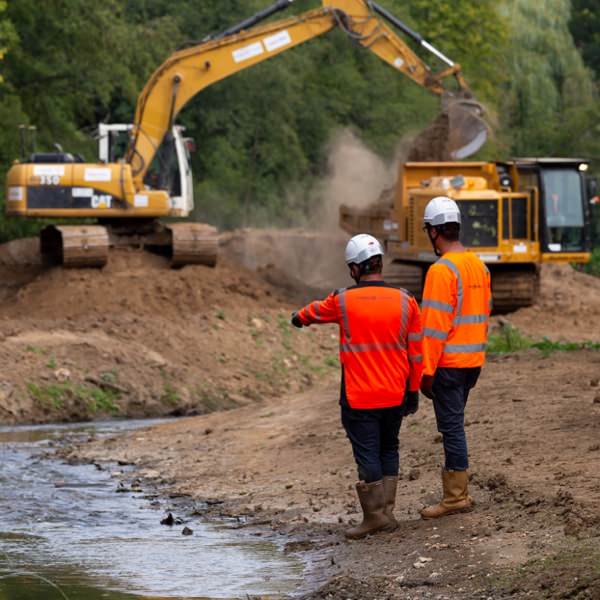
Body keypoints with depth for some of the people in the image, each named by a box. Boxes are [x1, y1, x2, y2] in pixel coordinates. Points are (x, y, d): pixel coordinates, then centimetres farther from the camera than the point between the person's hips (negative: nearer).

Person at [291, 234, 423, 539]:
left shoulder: (343, 301, -8)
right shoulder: (404, 301, -2)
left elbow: (314, 311, 15)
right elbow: (415, 352, 3)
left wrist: (299, 318, 39)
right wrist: (413, 391, 14)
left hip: (359, 398, -4)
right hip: (395, 396, 4)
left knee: (367, 454, 1)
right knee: (388, 450, 17)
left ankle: (375, 515, 1)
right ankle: (387, 511, 17)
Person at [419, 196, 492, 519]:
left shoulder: (442, 270, -16)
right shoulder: (479, 266, 10)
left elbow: (435, 324, -18)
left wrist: (427, 370, -16)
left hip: (448, 361, -8)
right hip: (473, 359, 8)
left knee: (451, 426, -3)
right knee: (454, 424, 17)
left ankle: (455, 497, 1)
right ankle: (456, 489, 21)